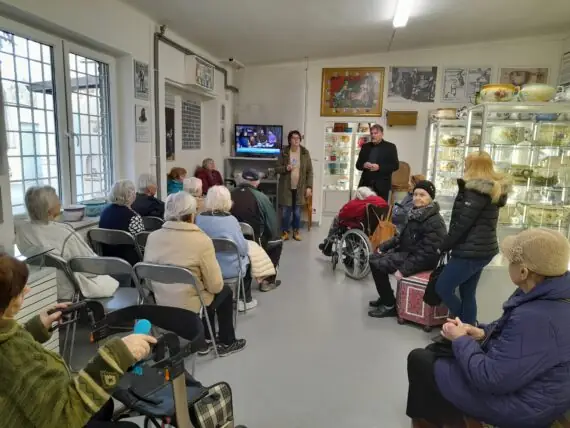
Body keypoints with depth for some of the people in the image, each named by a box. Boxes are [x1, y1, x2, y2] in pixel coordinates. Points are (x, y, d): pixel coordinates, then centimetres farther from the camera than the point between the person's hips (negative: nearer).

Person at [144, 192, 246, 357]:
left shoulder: (153, 236, -4)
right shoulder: (201, 240, -19)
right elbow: (215, 285, -16)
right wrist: (219, 287, 7)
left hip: (160, 303, 6)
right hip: (190, 307, -6)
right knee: (225, 291, 22)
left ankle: (205, 340, 37)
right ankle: (226, 343, 31)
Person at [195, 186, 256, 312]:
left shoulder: (198, 219, -8)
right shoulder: (230, 220, -18)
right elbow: (243, 249, -13)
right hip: (229, 270, -4)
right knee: (246, 257, 28)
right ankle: (244, 300, 33)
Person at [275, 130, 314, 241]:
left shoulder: (305, 153, -1)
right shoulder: (284, 153, -2)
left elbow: (309, 171, 0)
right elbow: (277, 169, 1)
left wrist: (309, 187, -5)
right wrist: (285, 168, -20)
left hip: (300, 188, 0)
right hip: (286, 187, 0)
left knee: (297, 212, 8)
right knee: (286, 211, 3)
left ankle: (296, 231, 24)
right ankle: (285, 232, 18)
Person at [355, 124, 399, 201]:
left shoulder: (390, 147, 3)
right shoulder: (365, 146, 13)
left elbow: (395, 165, -4)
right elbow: (358, 164, 13)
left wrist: (379, 167, -17)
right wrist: (364, 165, -11)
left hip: (382, 185, -3)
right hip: (366, 184, 3)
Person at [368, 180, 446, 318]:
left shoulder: (435, 222, -20)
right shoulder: (416, 214, 8)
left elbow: (426, 253, -24)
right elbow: (403, 237, 18)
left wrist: (404, 269, -26)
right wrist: (383, 246, 7)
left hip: (423, 261, -9)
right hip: (407, 252, 9)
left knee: (377, 264, -16)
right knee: (374, 258, 5)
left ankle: (390, 305, -3)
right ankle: (386, 297, 18)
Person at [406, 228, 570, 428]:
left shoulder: (536, 319, -38)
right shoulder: (552, 292, -7)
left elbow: (490, 378, -31)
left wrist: (461, 340, -16)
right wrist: (484, 332, -2)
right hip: (514, 370, 9)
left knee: (419, 359, 3)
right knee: (434, 351, 21)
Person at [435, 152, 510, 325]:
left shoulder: (477, 191, -17)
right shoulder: (493, 189, 13)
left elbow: (462, 223, -19)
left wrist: (445, 245, -7)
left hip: (471, 251, -10)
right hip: (481, 249, 10)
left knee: (442, 288, -1)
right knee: (467, 294, 15)